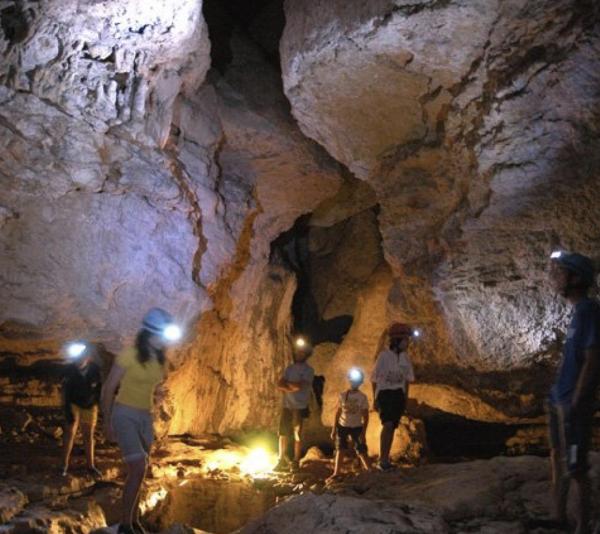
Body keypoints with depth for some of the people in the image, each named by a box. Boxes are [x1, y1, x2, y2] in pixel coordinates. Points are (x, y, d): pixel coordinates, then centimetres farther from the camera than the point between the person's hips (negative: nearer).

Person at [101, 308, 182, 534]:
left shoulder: (160, 360, 3)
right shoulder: (129, 355, -15)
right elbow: (108, 388, -9)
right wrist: (107, 422, -8)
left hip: (145, 417, 6)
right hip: (124, 415, -6)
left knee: (138, 471, 12)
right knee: (138, 469, -16)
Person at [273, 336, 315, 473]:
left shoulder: (308, 370, -5)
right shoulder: (289, 368, 11)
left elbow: (300, 385, -19)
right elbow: (279, 385, 2)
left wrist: (286, 383, -5)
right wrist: (291, 387, -14)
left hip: (300, 407, -5)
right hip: (287, 406, 5)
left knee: (297, 436, 2)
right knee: (283, 434, 5)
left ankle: (296, 462, 11)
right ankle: (282, 461, 14)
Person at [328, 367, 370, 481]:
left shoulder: (362, 397, -7)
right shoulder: (342, 395, -3)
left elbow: (365, 417, -4)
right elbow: (337, 413, 1)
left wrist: (363, 433, -9)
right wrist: (334, 429, 0)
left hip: (357, 427, -1)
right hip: (342, 426, 2)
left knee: (361, 451, -1)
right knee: (340, 449, 1)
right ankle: (336, 473, 4)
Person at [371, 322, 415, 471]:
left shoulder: (405, 358, 4)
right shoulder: (383, 356, -12)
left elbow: (407, 380, 14)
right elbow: (375, 379, -6)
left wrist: (405, 399, 12)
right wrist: (375, 399, -6)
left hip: (399, 394, 5)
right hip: (384, 393, -5)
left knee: (392, 427, 6)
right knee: (388, 424, -20)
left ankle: (385, 459, 16)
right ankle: (382, 460, -14)